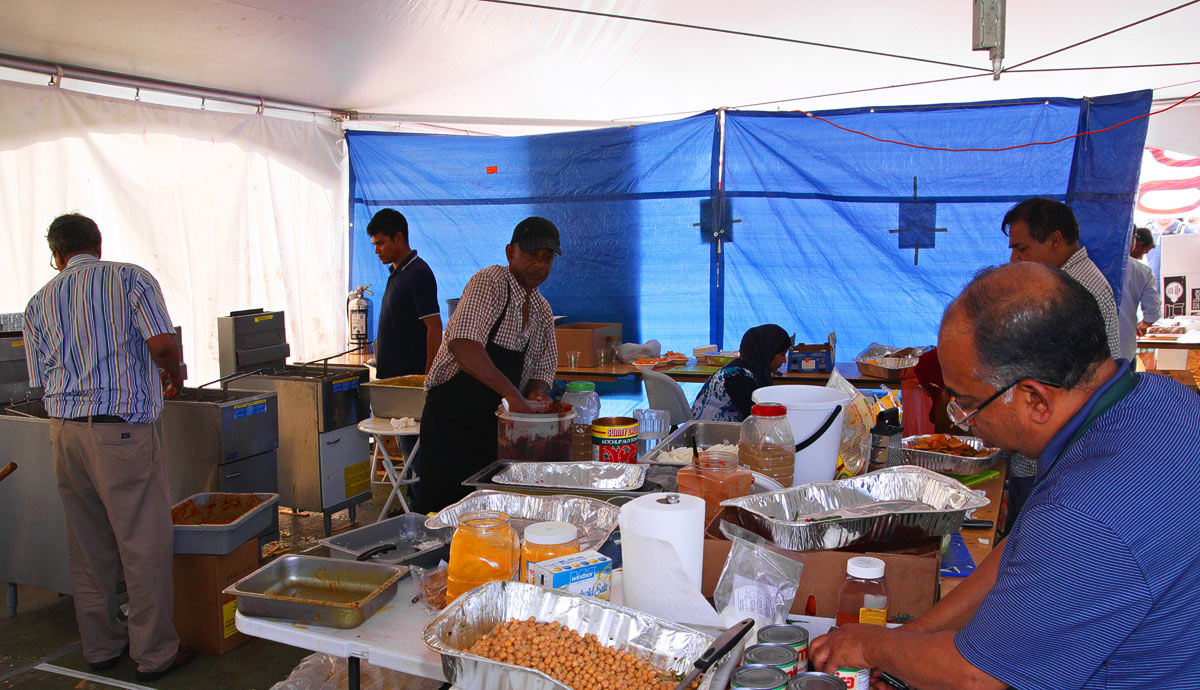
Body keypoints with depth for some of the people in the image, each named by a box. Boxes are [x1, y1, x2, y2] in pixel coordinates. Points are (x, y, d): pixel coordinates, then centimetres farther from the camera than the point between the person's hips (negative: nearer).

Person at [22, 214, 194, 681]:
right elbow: (162, 343, -14)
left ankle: (100, 646, 26)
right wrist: (174, 377, 5)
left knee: (87, 544, 15)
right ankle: (155, 652, 8)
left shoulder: (39, 303, 13)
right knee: (144, 542, 1)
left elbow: (41, 379, 14)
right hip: (121, 428, -6)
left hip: (63, 430, 6)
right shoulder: (131, 278, -1)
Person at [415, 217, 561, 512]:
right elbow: (462, 344, -29)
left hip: (496, 427, 7)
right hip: (450, 422, -7)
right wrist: (513, 394, -35)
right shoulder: (489, 282, -13)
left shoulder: (542, 311, 11)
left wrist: (537, 393, -8)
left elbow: (543, 368, 17)